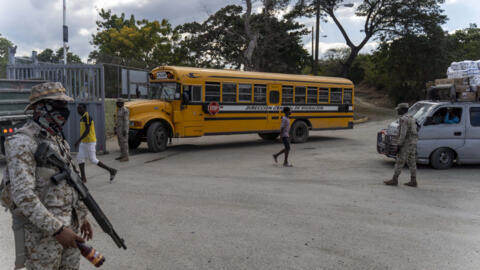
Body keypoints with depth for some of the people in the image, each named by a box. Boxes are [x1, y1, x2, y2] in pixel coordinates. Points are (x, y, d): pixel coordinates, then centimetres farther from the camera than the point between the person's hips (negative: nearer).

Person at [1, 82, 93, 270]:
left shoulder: (58, 139, 10)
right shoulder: (22, 143, -17)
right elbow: (23, 196, -24)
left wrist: (82, 215, 17)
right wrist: (56, 230, -25)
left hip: (69, 224, 8)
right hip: (41, 230, -8)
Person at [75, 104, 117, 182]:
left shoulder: (87, 117, -16)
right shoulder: (82, 118, 13)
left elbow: (87, 130, -25)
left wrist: (79, 140, -30)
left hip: (90, 142, -9)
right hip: (83, 143, 9)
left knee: (93, 160, -4)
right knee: (80, 158, 1)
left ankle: (111, 170, 7)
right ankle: (83, 178, 6)